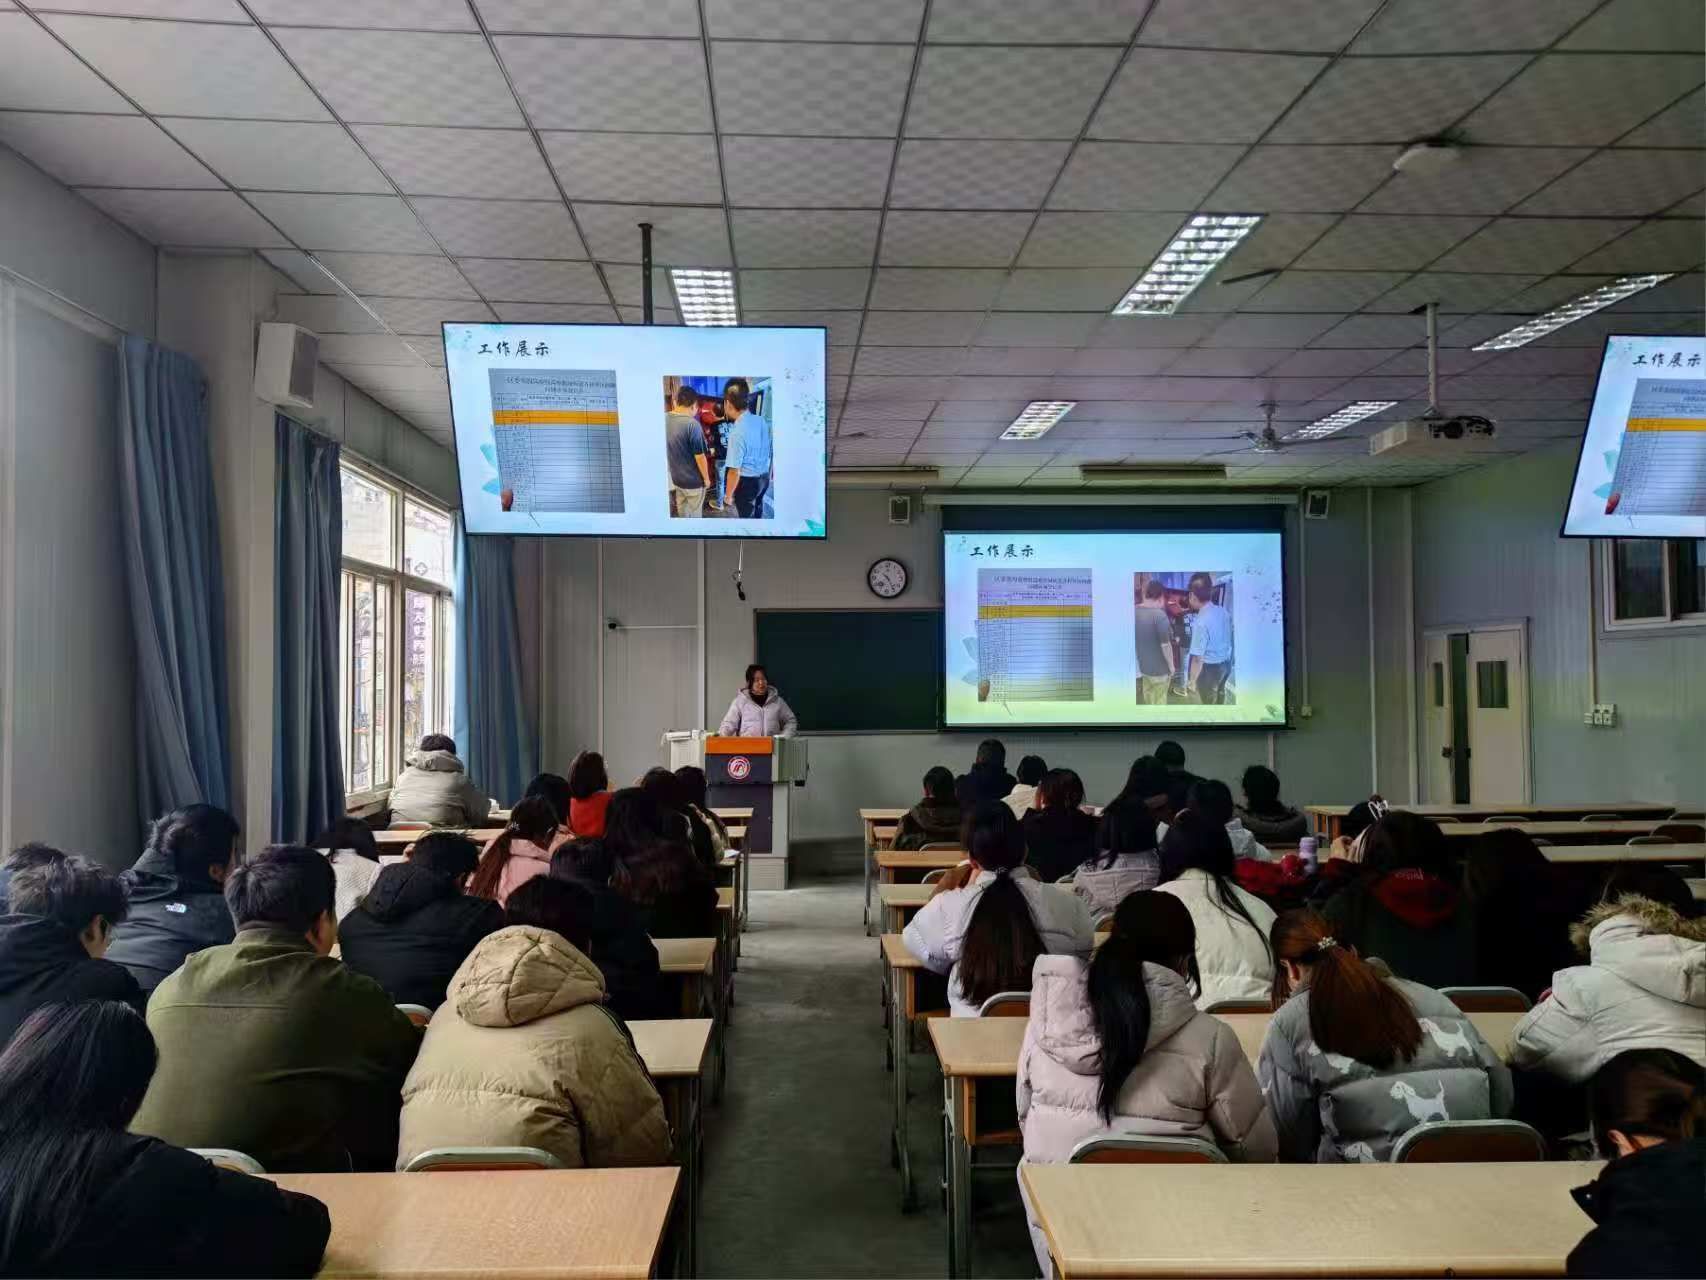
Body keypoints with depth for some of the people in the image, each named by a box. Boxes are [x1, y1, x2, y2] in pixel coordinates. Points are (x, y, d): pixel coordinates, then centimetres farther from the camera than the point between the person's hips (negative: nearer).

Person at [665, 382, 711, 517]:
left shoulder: (664, 419, -6)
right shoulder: (692, 425, -26)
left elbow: (668, 449, 7)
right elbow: (700, 457, -21)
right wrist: (706, 479, -7)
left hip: (674, 477, 6)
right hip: (693, 480, -6)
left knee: (681, 512, 22)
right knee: (695, 514, 12)